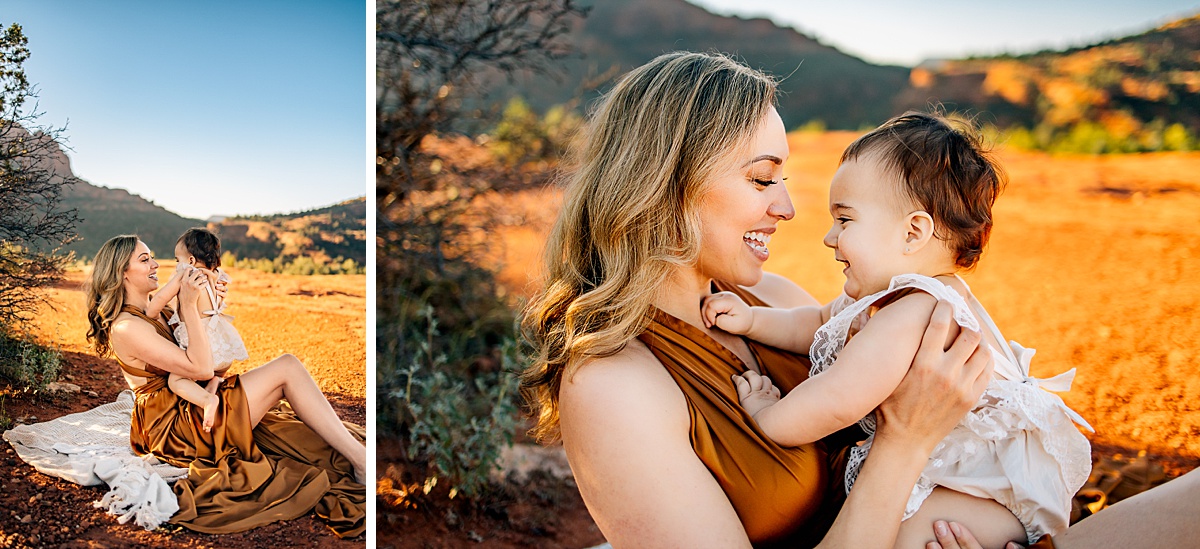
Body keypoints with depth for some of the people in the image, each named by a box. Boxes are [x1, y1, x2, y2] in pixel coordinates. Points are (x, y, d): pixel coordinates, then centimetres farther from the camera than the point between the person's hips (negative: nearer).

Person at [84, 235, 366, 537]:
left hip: (190, 413, 9)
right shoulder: (125, 328, -17)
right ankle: (361, 463, -17)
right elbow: (200, 368, -21)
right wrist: (189, 305, -24)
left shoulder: (153, 312, 13)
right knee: (287, 367, -15)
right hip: (175, 427, -9)